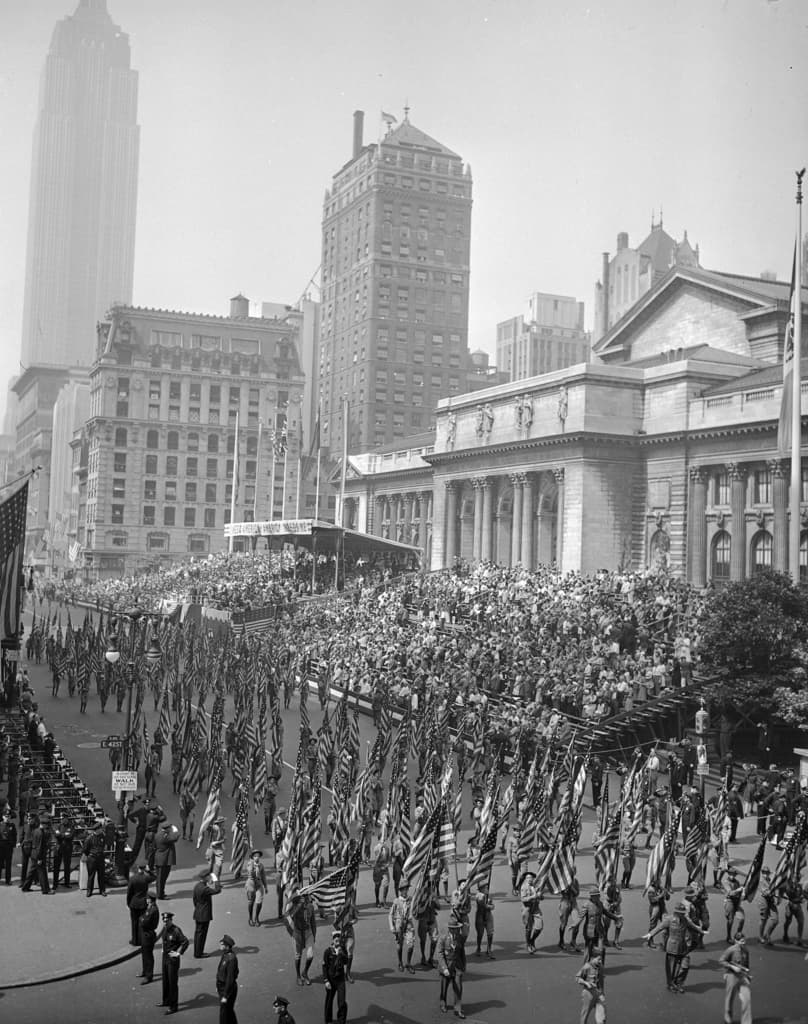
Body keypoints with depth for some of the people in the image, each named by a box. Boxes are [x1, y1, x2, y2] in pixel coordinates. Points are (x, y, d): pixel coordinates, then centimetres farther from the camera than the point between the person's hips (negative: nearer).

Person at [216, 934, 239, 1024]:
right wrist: (218, 986, 19)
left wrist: (225, 996, -22)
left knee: (224, 1013, 1)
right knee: (229, 1011, 23)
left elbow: (230, 978, -25)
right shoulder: (224, 954, 1)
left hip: (228, 988, -9)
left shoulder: (231, 959, -27)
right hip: (222, 986, 9)